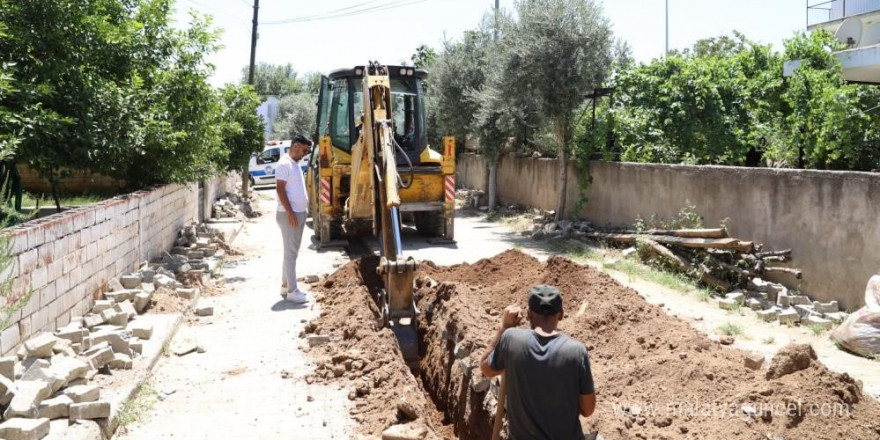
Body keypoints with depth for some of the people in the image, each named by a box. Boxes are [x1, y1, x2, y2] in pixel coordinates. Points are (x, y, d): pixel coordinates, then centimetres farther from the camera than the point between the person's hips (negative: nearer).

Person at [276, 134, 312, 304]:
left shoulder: (296, 164, 16)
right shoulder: (284, 164, -13)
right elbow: (280, 189, -19)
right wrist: (290, 213, -21)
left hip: (300, 213, 10)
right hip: (289, 215, -10)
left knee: (292, 252, 14)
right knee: (291, 253, -6)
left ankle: (286, 285, 22)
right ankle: (292, 291, -3)